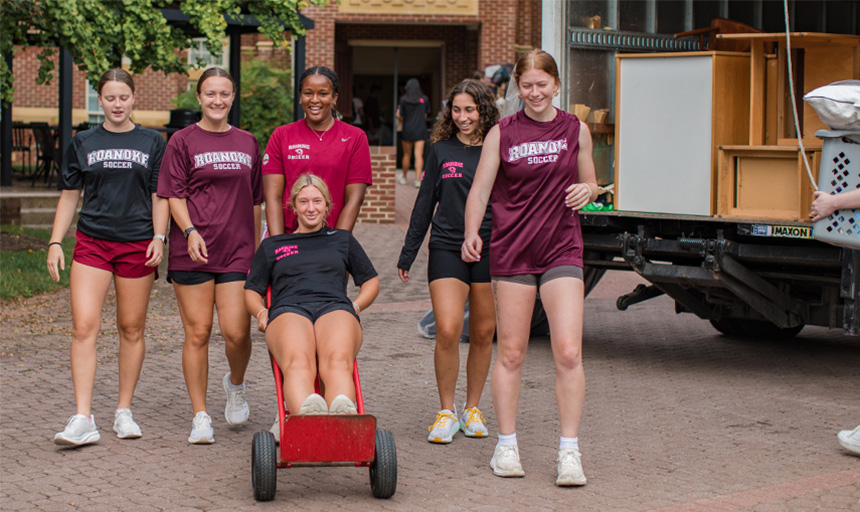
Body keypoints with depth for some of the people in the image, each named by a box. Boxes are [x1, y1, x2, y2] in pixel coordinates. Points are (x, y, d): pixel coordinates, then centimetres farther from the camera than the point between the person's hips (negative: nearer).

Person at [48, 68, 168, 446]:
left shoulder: (152, 143, 7)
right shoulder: (83, 143, 9)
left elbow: (159, 197, 8)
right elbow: (69, 196, 12)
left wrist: (158, 238, -3)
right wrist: (55, 242, 5)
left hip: (137, 244, 0)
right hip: (92, 243, 0)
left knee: (132, 329, 5)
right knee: (84, 327, -12)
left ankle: (124, 411, 18)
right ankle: (83, 419, -14)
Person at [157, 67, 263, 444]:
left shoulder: (247, 143, 14)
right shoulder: (183, 141, 3)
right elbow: (173, 195, -2)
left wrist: (257, 249, 16)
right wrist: (190, 231, -18)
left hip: (237, 251, 2)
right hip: (192, 252, -2)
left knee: (236, 331, -9)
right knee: (197, 332, 0)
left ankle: (235, 384, 23)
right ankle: (200, 417, 9)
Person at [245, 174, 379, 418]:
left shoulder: (342, 240, 33)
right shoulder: (272, 246, 32)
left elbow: (371, 281, 34)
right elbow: (252, 290, 31)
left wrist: (356, 306, 12)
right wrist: (261, 312, 7)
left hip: (335, 308, 0)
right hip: (289, 310, 0)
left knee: (338, 361, -41)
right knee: (298, 363, -41)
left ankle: (344, 415, -71)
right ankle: (307, 414, -72)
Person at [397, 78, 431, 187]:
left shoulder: (404, 100, -7)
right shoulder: (425, 99, -1)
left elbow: (400, 117, -3)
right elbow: (425, 115, 8)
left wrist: (398, 112, 19)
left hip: (407, 129, -1)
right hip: (421, 129, 1)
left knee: (407, 155, 12)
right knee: (419, 155, -3)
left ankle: (403, 177, 25)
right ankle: (418, 179, -12)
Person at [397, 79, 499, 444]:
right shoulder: (441, 151, 7)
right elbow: (425, 204, 12)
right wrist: (408, 254, 12)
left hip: (490, 250, 0)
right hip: (447, 248, 0)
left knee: (483, 334, 7)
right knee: (447, 331, -11)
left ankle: (473, 408, 23)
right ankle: (446, 412, 3)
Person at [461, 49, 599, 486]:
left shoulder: (576, 130, 6)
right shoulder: (502, 133, 2)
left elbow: (589, 184, 16)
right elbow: (480, 189, -1)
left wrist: (586, 191, -8)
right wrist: (471, 234, -18)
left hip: (562, 250, 0)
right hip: (512, 252, 0)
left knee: (568, 353, -9)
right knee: (510, 353, 5)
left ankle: (569, 452, -2)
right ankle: (506, 446, 17)